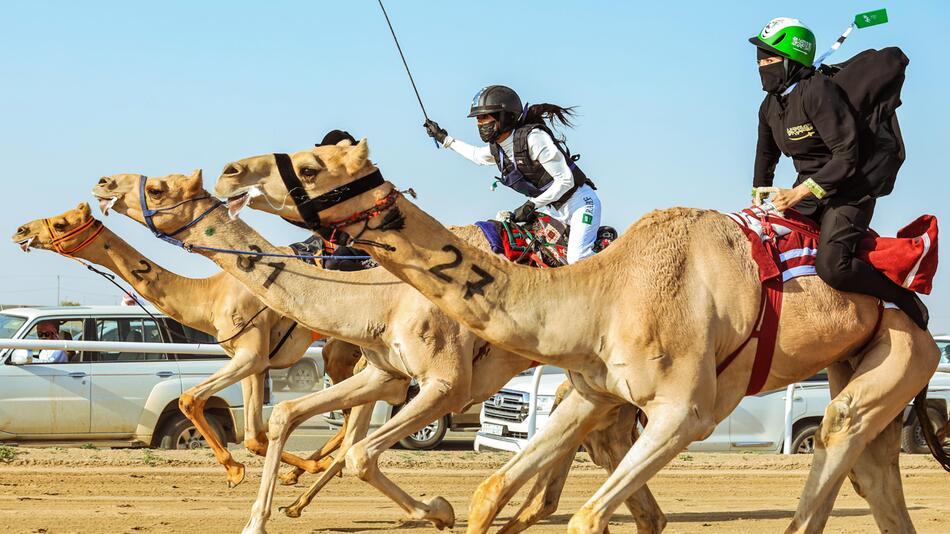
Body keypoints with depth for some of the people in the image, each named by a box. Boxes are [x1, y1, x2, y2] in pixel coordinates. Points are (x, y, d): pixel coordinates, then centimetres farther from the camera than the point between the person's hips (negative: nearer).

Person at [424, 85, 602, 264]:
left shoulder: (533, 137, -24)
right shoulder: (497, 149, 3)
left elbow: (565, 180, -22)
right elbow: (477, 155, 30)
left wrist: (532, 204, -18)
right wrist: (444, 138, 29)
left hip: (579, 202, -9)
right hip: (553, 209, 9)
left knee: (577, 260, -26)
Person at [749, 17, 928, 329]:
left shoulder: (818, 91, -22)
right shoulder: (770, 107, 6)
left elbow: (846, 156, -26)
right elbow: (766, 155, 25)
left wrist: (798, 193, -26)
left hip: (849, 192, -9)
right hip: (810, 191, 9)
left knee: (832, 266, -27)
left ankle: (907, 302, -8)